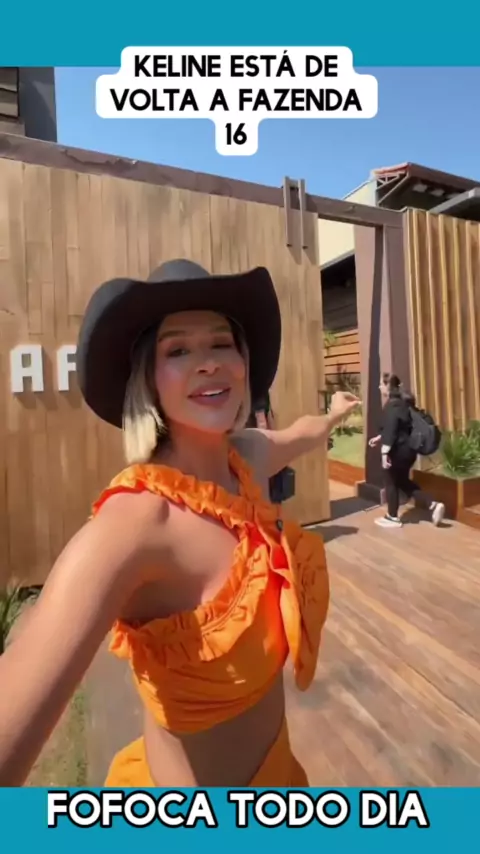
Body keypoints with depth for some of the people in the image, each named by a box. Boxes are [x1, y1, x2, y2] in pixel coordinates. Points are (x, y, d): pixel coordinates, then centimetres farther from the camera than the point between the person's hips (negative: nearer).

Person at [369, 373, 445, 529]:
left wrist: (384, 452, -25)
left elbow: (390, 429, -24)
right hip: (408, 449, 9)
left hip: (397, 450, -9)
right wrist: (379, 438, 28)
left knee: (391, 482, 7)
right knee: (403, 481, 20)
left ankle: (392, 517, 19)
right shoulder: (402, 402, 13)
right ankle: (433, 505, 13)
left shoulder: (392, 404, -17)